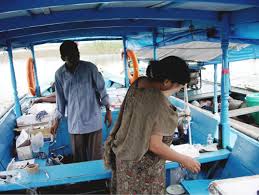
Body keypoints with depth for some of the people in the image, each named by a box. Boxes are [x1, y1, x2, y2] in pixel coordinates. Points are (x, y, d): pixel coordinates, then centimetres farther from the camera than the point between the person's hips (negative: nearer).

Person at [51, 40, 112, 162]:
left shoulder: (90, 68, -8)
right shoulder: (59, 74, -1)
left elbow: (101, 89, 0)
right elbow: (60, 99, 7)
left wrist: (108, 111, 1)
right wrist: (57, 121, 9)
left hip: (93, 119, -2)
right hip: (75, 122, 2)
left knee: (95, 154, 7)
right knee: (78, 156, 12)